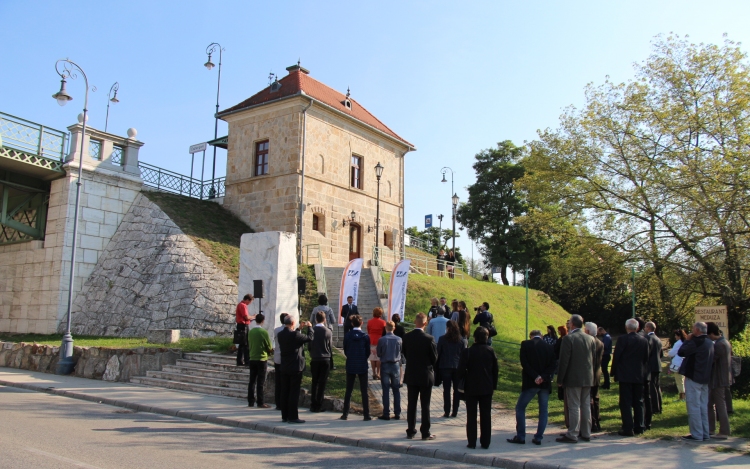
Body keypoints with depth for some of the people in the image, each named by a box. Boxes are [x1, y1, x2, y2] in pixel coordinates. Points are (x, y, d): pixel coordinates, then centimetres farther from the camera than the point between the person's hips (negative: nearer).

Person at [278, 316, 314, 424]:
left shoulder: (280, 334, 3)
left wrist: (299, 328, 24)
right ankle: (293, 417, 1)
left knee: (284, 392, 11)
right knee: (294, 392, -1)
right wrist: (309, 327, 8)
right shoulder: (295, 334, -18)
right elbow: (309, 338, -8)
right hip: (295, 367, -7)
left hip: (284, 367, 7)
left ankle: (284, 416, 17)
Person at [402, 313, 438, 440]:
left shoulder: (406, 337, -6)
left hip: (411, 376, 3)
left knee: (411, 404, 11)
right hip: (426, 376, -3)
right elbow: (434, 358, -7)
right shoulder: (428, 339, -16)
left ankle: (410, 431, 16)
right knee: (425, 406, 5)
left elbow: (404, 353, 5)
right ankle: (425, 433, 9)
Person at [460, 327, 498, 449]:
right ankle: (485, 442, 14)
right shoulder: (491, 351, -3)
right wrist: (494, 385, 11)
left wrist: (466, 381, 5)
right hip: (487, 388, 3)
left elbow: (461, 370, -14)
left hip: (471, 388, -2)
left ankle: (472, 442, 9)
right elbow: (495, 370, 2)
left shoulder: (468, 351, -13)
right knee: (486, 416, 10)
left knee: (471, 416, 7)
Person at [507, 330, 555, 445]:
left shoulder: (525, 344, -2)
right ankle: (538, 437, 11)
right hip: (545, 383, 3)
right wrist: (543, 377, -10)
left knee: (520, 408, 8)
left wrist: (535, 377, -13)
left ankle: (520, 436, 6)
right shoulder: (549, 346, 6)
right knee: (543, 410, 12)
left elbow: (524, 363, -11)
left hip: (530, 383, -3)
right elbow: (552, 366, -1)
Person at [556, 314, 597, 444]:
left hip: (573, 378, -6)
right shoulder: (590, 339, 6)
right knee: (586, 406, 12)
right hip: (588, 378, 6)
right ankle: (586, 433, 20)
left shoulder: (568, 338, -13)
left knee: (574, 407, -3)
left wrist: (560, 379, -8)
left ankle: (572, 434, 1)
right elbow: (594, 359, 11)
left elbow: (564, 360, -14)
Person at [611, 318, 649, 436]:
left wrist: (614, 373, 1)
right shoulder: (644, 340, 3)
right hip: (639, 376, 5)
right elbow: (646, 358, 9)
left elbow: (616, 357, -9)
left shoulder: (622, 339, -12)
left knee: (626, 402, -2)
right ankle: (639, 427, 18)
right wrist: (644, 373, 18)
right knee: (638, 402, 13)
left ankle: (628, 428, -3)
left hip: (625, 375, -5)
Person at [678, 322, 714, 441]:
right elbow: (712, 361, 20)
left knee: (693, 407, -4)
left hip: (693, 378, -9)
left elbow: (681, 352, -15)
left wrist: (687, 340, -4)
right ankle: (705, 433, 16)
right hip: (705, 378, 9)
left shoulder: (697, 342, -17)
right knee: (703, 407, 13)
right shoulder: (710, 343, 12)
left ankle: (696, 434, -3)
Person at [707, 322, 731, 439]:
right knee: (710, 404, 16)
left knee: (720, 406, -3)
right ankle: (711, 428, 22)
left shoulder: (719, 345, -21)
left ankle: (724, 432, 4)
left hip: (719, 380, -10)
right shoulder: (725, 342, 12)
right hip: (724, 378, 10)